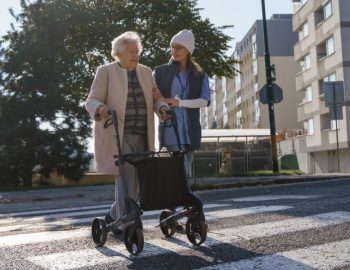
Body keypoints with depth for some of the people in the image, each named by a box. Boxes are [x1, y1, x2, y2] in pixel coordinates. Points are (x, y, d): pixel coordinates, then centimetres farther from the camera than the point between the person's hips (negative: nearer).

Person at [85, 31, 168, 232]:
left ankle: (114, 216, 24)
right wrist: (101, 109, -28)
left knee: (137, 180, 5)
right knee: (126, 178, -13)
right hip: (116, 136, -5)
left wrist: (162, 107, -13)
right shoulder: (106, 71, 0)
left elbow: (156, 97, 11)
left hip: (141, 136, 5)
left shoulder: (146, 72, 14)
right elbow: (92, 100, -5)